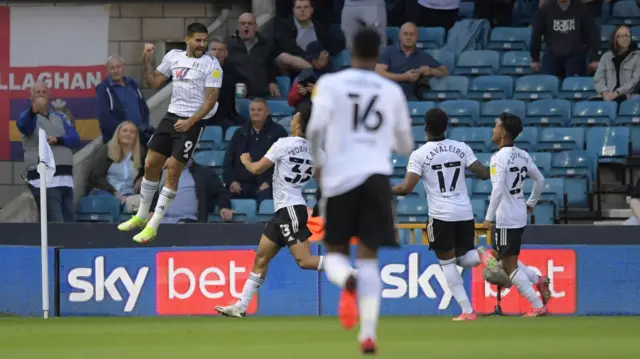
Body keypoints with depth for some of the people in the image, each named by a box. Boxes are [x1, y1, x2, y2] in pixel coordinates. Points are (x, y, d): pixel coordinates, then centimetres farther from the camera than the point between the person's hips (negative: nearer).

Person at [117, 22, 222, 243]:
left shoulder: (211, 65, -9)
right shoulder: (174, 56, 7)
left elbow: (211, 100, -12)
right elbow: (154, 82, 16)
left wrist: (190, 122, -20)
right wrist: (145, 62, 0)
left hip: (192, 123, -6)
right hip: (172, 116, 6)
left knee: (173, 171, -8)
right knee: (151, 165, 6)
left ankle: (153, 226, -2)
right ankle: (141, 216, 24)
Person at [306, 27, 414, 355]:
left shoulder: (330, 84, 2)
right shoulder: (392, 92, 10)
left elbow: (316, 126, -12)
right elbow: (406, 146, 18)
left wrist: (317, 162, 6)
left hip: (339, 179, -1)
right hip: (376, 177, 1)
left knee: (335, 252, 12)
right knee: (368, 255, 2)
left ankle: (347, 281, -26)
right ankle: (368, 334, -12)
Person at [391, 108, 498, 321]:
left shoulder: (419, 155, -6)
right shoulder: (462, 149, 3)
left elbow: (406, 188, -12)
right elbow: (483, 174, 1)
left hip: (441, 216, -4)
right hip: (465, 213, 4)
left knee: (447, 263, 8)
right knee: (464, 258, 19)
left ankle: (467, 311, 1)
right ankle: (481, 255, -18)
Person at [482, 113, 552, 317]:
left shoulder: (500, 157, -16)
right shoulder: (523, 156, 8)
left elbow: (498, 189, -23)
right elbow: (540, 180, 17)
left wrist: (489, 217, -20)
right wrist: (531, 203, 30)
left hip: (506, 219, -8)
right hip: (519, 215, 8)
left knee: (509, 266, -1)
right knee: (501, 258, 22)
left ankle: (538, 306, -3)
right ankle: (538, 281, 9)